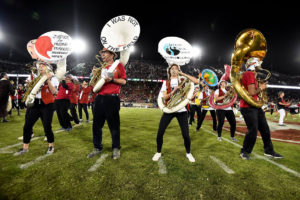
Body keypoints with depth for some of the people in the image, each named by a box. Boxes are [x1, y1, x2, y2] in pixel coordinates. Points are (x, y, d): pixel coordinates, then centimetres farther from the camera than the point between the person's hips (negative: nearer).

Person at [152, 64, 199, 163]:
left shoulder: (183, 80, 7)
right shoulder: (166, 82, 9)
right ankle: (158, 152, 21)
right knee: (160, 133, -3)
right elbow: (164, 97, -3)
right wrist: (174, 90, -18)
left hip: (182, 110, -1)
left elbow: (197, 81, -8)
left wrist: (183, 74, -7)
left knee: (185, 134, -2)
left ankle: (188, 153, 26)